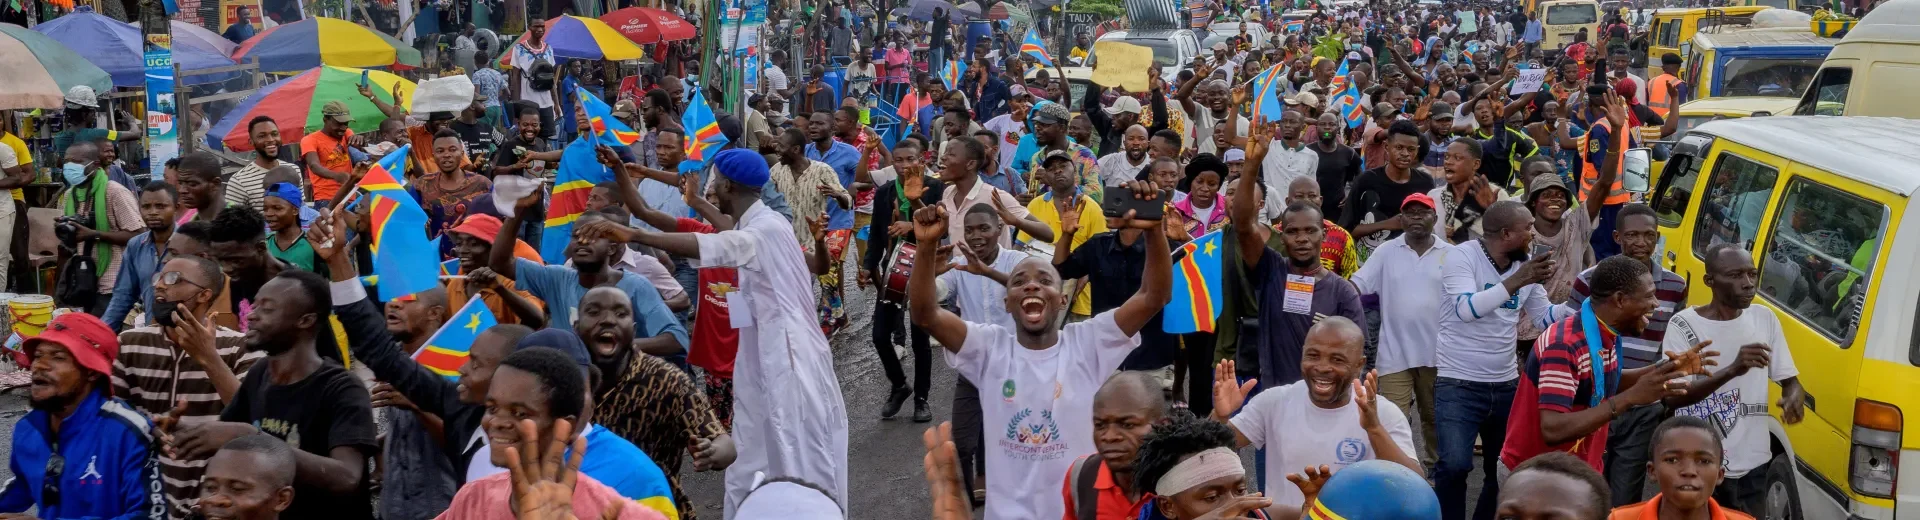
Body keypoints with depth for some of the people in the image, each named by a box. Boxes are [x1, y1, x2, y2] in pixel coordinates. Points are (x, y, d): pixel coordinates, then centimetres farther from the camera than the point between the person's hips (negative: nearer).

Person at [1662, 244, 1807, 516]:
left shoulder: (1765, 319, 7)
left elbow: (1790, 380, 13)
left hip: (1753, 466, 5)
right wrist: (1733, 370, -32)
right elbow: (1672, 397, -19)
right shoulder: (1684, 325, -10)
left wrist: (1794, 397, -12)